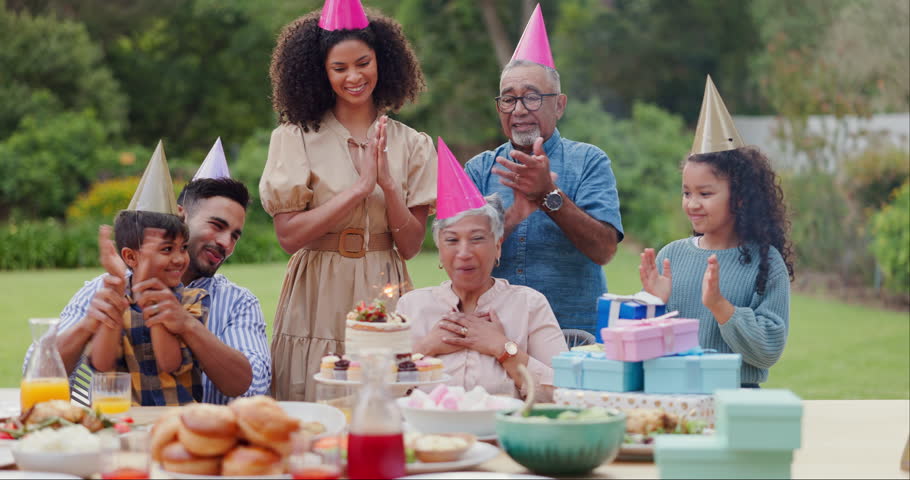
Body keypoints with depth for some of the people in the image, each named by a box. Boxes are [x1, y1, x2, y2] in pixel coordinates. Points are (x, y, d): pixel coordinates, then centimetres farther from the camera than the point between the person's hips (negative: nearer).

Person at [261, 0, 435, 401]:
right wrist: (360, 187, -14)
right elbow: (289, 235, -9)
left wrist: (388, 183, -12)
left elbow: (410, 245, 2)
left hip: (382, 294, 2)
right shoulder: (295, 139, 0)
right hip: (318, 298, -2)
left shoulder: (411, 145, 6)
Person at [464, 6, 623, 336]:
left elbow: (604, 250, -5)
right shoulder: (480, 169, 13)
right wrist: (515, 213, -13)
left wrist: (549, 195, -15)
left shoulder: (588, 161, 7)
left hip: (574, 331, -2)